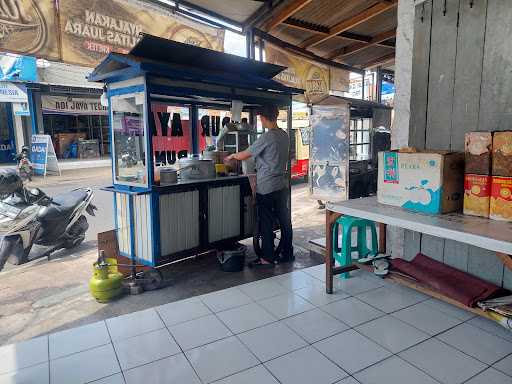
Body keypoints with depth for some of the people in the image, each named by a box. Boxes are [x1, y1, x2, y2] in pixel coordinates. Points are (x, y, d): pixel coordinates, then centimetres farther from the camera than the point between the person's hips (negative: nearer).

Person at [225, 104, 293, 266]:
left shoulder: (267, 137, -16)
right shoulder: (285, 136, 8)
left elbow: (245, 155, -9)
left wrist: (232, 156, 12)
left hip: (266, 187, -8)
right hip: (282, 185, 8)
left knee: (266, 223, 1)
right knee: (284, 220, 13)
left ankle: (267, 258, 10)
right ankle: (287, 253, 24)